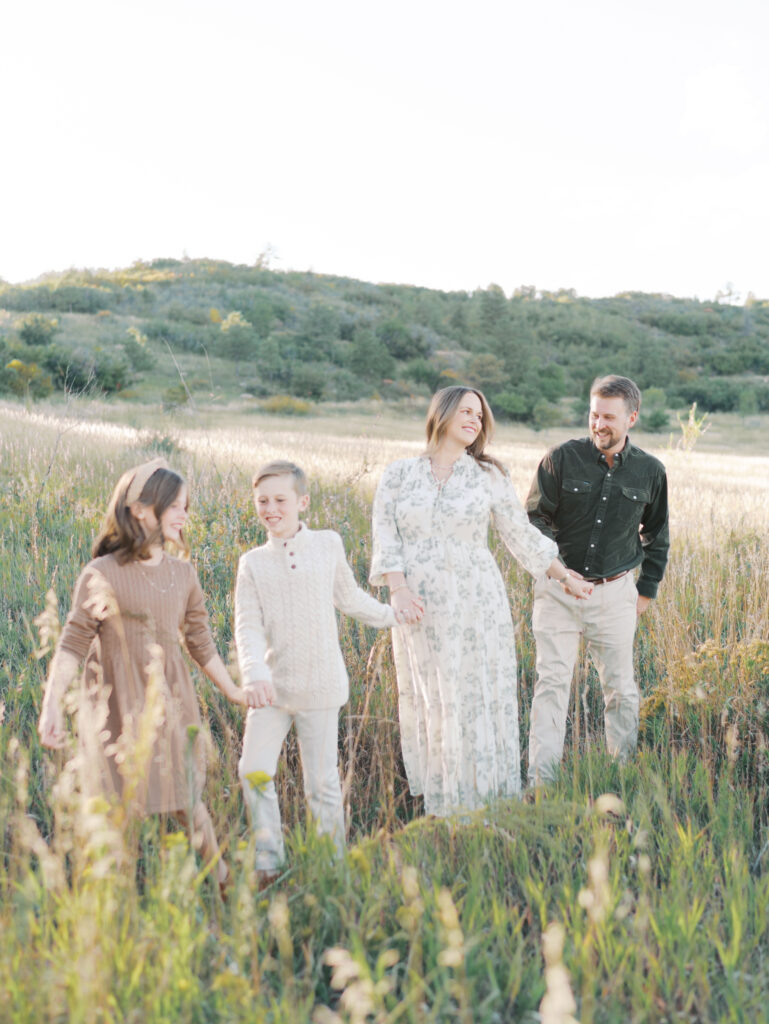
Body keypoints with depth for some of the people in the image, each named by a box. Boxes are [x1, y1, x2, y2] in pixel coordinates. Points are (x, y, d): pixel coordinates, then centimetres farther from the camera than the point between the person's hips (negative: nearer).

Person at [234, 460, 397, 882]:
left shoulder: (328, 545, 2)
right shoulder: (252, 563, 3)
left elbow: (348, 597, 19)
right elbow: (248, 626, -6)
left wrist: (390, 613, 27)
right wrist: (255, 674, -21)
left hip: (320, 688, -2)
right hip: (272, 686, 2)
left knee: (322, 783, 4)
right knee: (254, 771, -5)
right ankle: (269, 859, 9)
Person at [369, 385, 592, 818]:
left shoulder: (489, 477, 4)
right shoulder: (398, 475, 5)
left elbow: (523, 535, 11)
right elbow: (385, 539, 0)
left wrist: (566, 577, 13)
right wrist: (399, 590, -14)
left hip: (478, 604, 0)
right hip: (421, 608, 0)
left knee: (481, 698, 2)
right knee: (430, 704, 4)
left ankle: (490, 802, 14)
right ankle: (442, 806, 13)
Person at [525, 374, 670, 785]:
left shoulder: (650, 471, 1)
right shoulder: (562, 458, -6)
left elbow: (657, 536, 15)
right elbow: (534, 518, 2)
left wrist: (646, 591, 13)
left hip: (615, 593, 2)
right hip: (558, 590, -1)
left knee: (621, 687, 8)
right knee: (551, 681, -4)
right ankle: (540, 781, 1)